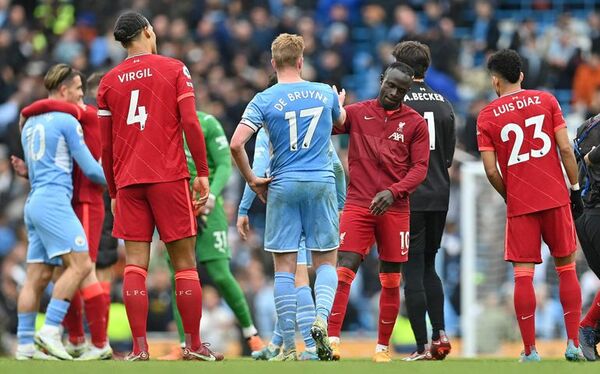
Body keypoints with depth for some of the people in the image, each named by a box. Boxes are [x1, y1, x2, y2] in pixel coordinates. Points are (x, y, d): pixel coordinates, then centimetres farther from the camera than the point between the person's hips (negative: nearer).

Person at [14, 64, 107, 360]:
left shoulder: (30, 123, 20)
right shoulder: (66, 121, -5)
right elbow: (90, 168, -3)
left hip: (34, 201, 9)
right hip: (53, 200, -9)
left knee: (37, 277, 5)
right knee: (80, 264, -14)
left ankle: (25, 344, 1)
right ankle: (50, 330, -22)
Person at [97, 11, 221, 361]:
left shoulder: (109, 82, 9)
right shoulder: (175, 69, 2)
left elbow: (106, 145, 10)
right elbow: (191, 123, -7)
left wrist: (113, 191, 17)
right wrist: (203, 173, -2)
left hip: (128, 181, 2)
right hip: (170, 177, -2)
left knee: (135, 264, 0)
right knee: (185, 262, 3)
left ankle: (139, 348, -7)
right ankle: (194, 345, 5)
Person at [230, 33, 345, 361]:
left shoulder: (264, 100, -5)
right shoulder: (325, 93, 3)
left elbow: (236, 144, -13)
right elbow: (341, 121, 26)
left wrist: (252, 180, 0)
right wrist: (340, 102, 49)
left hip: (283, 186, -1)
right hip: (321, 185, 1)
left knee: (284, 267, 3)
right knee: (325, 262, 10)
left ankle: (289, 347, 1)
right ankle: (321, 317, -18)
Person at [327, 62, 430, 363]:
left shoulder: (415, 123, 5)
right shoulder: (357, 113, 7)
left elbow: (419, 168, 0)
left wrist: (393, 192, -15)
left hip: (394, 210, 1)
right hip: (357, 205, -1)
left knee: (391, 280, 5)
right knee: (344, 271, -12)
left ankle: (383, 347, 14)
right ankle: (332, 339, -15)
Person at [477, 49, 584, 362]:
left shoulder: (487, 116, 2)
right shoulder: (546, 100, 4)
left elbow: (491, 169, -3)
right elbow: (565, 149, -3)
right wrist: (575, 189, 5)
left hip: (519, 204, -1)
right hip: (555, 198, 1)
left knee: (523, 274, 0)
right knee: (566, 267, 10)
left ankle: (530, 351, -4)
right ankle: (573, 344, 4)